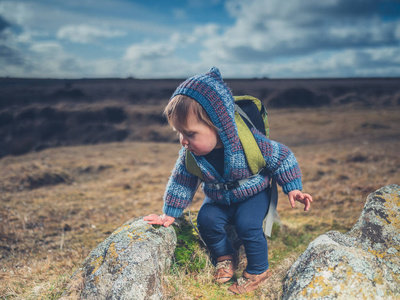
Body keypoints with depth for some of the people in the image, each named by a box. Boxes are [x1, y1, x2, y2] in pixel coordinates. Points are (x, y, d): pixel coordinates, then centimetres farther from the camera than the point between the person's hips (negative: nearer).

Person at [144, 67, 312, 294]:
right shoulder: (191, 154, -21)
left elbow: (282, 157, -16)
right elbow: (181, 181, -5)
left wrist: (293, 189, -15)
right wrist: (170, 214, -4)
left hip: (253, 195, -3)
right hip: (219, 200, 4)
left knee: (247, 225, -25)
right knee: (206, 220, -20)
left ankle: (259, 270, 3)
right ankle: (224, 257, 10)